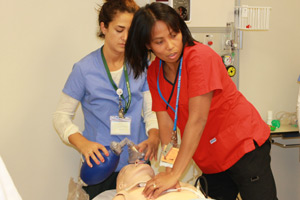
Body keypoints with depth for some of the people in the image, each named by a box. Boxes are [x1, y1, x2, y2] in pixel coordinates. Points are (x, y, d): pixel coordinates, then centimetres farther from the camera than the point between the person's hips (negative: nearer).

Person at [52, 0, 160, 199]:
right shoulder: (84, 69, -8)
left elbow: (150, 109, 2)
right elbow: (61, 115, -4)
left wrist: (154, 136, -17)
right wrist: (82, 143, -21)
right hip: (101, 166, -2)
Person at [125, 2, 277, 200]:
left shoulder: (200, 56, -20)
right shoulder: (154, 73, 1)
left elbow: (197, 120, -25)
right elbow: (166, 124, -4)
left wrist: (174, 174, -25)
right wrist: (169, 168, -18)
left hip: (244, 146, -6)